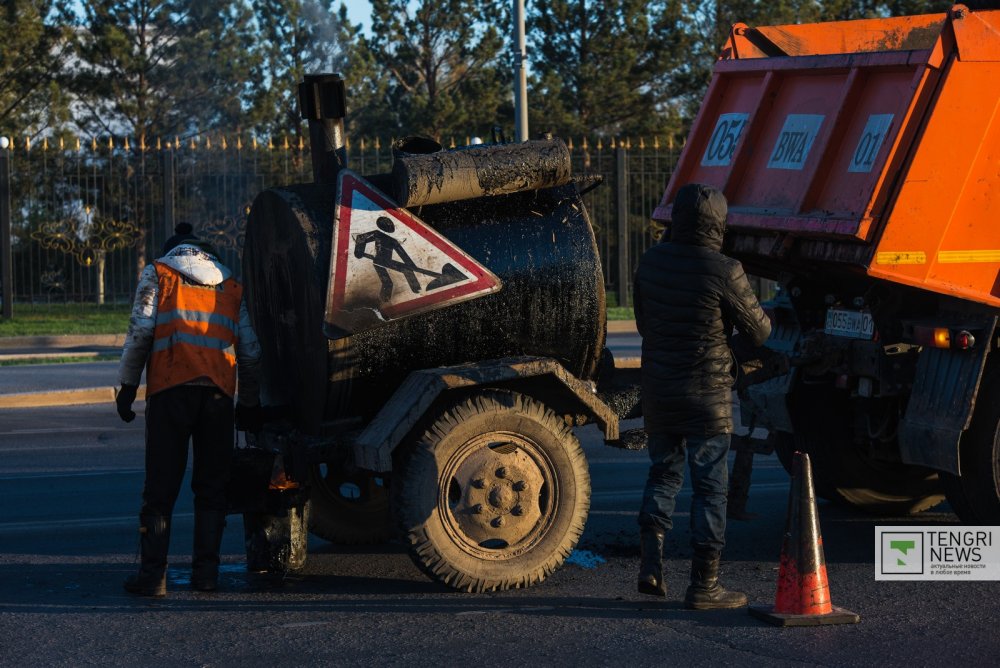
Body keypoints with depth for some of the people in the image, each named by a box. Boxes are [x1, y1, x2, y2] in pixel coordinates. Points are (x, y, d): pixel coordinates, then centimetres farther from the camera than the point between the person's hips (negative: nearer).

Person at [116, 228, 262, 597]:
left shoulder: (157, 274, 12)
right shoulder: (231, 286, 22)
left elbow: (140, 331, -1)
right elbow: (251, 351, 17)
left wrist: (128, 384, 4)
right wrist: (250, 403, 24)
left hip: (170, 389, -2)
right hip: (218, 392, 2)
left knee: (161, 486, 0)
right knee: (211, 486, 10)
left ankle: (153, 573, -3)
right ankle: (206, 570, 6)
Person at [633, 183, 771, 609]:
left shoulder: (651, 262, 0)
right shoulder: (723, 272, -18)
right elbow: (759, 332, -7)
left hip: (657, 392, 5)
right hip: (707, 395, -5)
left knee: (663, 473, 20)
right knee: (710, 487, 3)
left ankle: (651, 564, 7)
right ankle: (704, 586, 5)